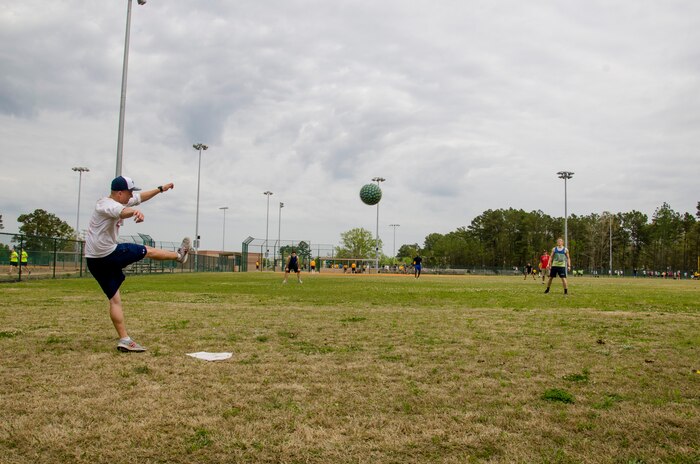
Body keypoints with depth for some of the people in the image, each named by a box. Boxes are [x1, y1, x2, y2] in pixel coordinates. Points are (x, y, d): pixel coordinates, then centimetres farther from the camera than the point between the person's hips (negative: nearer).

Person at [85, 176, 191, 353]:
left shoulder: (120, 201, 10)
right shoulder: (106, 204, -19)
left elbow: (141, 197, 24)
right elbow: (122, 211, -44)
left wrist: (161, 189, 28)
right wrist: (135, 211, -65)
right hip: (109, 255, -10)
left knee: (115, 300, 6)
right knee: (148, 251, 9)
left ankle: (124, 340, 6)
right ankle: (179, 255, 34)